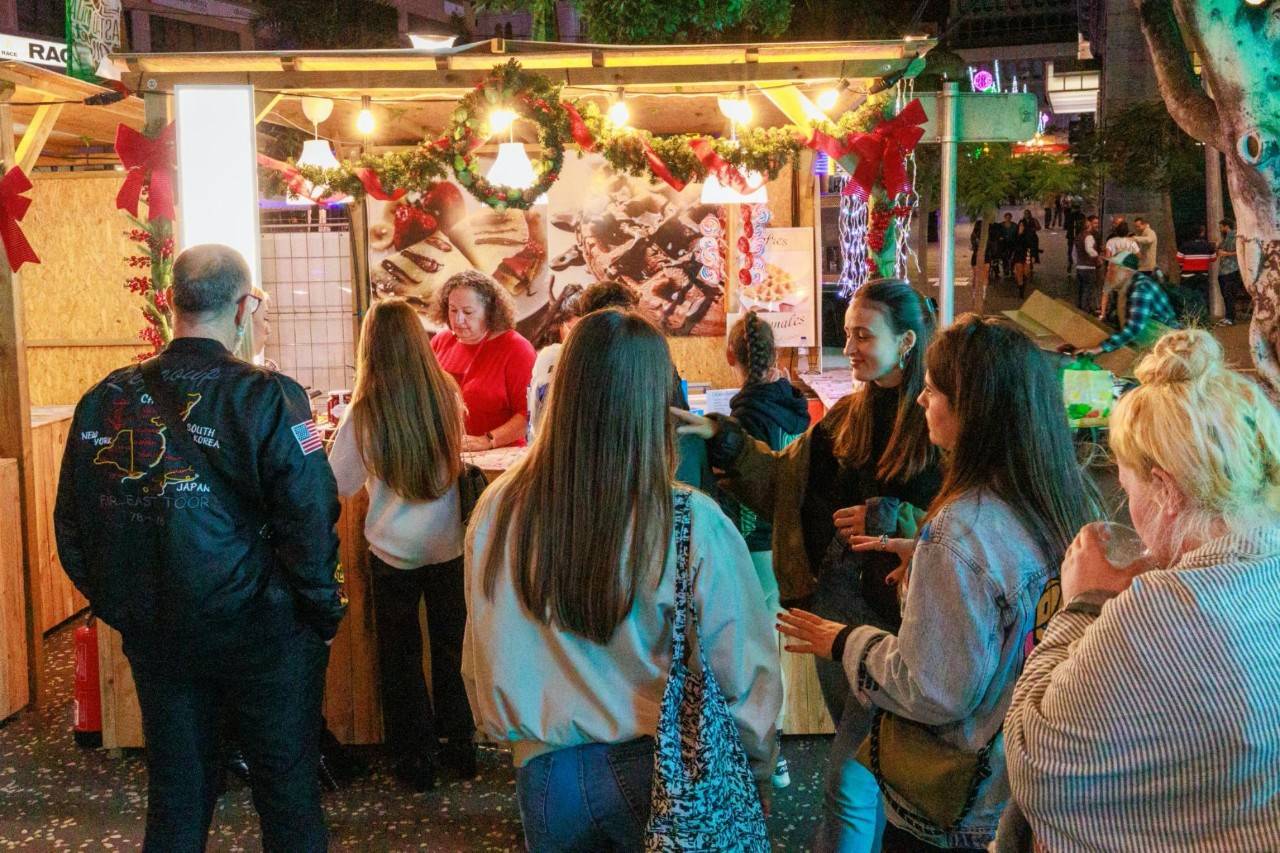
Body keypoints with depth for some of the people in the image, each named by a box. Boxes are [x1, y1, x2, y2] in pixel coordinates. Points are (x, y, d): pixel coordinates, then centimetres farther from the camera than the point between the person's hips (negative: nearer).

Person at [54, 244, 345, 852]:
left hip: (153, 636, 4)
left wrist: (119, 607, 17)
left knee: (176, 795, 19)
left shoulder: (105, 399, -2)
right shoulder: (267, 398, -16)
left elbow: (72, 528, 5)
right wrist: (323, 615, -3)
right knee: (288, 791, 12)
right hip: (260, 635, -4)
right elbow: (310, 522, -18)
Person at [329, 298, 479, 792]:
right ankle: (460, 750, 30)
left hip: (393, 552, -2)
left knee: (401, 658, 15)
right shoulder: (448, 395, -11)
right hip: (448, 546, 2)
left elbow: (341, 484, -7)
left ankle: (416, 761, 24)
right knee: (452, 649, 19)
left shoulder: (365, 412, -19)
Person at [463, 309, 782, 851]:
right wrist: (758, 773, 5)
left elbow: (483, 664, 1)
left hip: (548, 774, 2)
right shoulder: (691, 524, -20)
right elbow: (746, 671, -12)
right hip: (665, 769, -1)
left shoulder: (500, 511, -13)